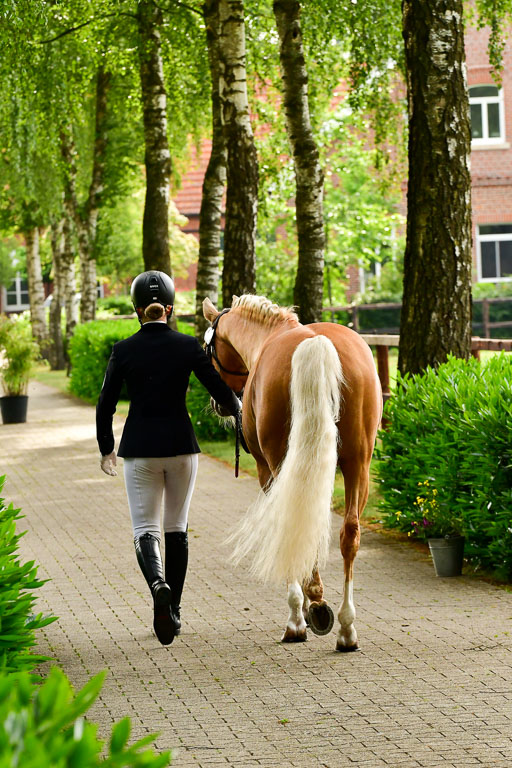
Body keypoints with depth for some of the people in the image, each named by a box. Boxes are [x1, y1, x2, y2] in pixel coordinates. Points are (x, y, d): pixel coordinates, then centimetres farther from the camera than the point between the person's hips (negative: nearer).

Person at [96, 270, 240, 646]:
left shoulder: (124, 350, -4)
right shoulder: (188, 346, -4)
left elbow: (106, 405, 1)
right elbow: (221, 391, 1)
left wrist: (106, 449, 15)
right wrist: (237, 407, 25)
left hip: (139, 447, -1)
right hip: (181, 444, 1)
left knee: (145, 527, 3)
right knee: (177, 527, 14)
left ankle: (158, 584, -27)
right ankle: (173, 610, 18)